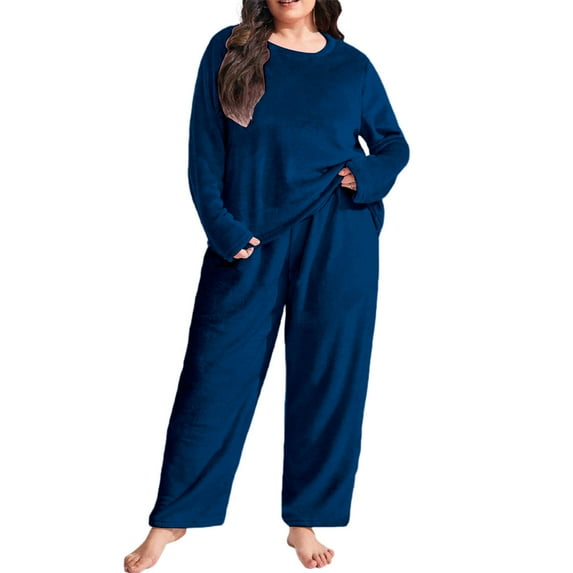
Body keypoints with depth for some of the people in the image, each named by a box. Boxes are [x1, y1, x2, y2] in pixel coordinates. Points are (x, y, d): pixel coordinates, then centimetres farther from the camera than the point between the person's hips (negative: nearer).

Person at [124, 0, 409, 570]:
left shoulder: (353, 66, 6)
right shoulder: (228, 51, 3)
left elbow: (393, 144, 14)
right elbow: (204, 151, 0)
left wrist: (368, 175, -7)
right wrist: (222, 229, -10)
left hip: (337, 245, 1)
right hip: (249, 240, -1)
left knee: (326, 377, 6)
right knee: (215, 374, 4)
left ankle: (305, 519, 23)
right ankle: (173, 517, 20)